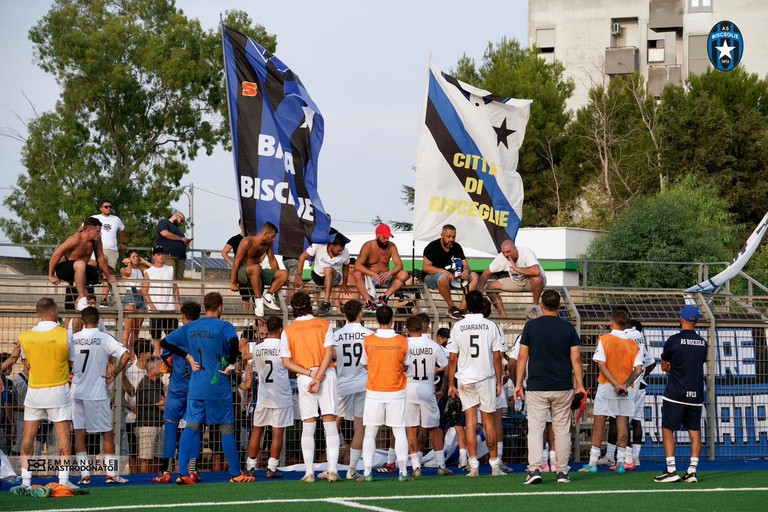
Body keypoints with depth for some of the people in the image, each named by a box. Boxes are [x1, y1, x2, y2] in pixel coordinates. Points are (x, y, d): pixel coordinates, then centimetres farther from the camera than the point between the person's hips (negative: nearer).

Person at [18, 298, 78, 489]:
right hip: (58, 390, -2)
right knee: (63, 435, 1)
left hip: (34, 390, 2)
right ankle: (63, 479, -3)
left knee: (28, 436, 7)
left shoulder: (25, 336, -2)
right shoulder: (64, 334, -9)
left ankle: (25, 480, 5)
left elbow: (26, 362, 9)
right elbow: (72, 363, 1)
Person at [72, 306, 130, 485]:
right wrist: (114, 373, -4)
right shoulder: (104, 338, -6)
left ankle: (84, 474, 4)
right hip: (97, 393, -3)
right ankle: (111, 473, 5)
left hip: (76, 392, 3)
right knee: (108, 432, 6)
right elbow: (125, 355, -16)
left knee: (79, 432, 8)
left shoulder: (73, 338, 3)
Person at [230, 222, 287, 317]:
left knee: (284, 274, -8)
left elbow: (272, 259, 17)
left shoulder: (268, 243, 4)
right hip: (241, 272, -7)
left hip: (256, 273, 7)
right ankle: (258, 300, -35)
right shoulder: (247, 242, -17)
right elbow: (237, 261, -18)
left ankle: (268, 296, -17)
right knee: (256, 268, -43)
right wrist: (233, 283, -20)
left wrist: (277, 280, 16)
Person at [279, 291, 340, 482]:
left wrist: (309, 373, -7)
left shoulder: (288, 331, 5)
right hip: (327, 375, -1)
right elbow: (329, 353, -8)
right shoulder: (324, 325, 3)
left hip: (303, 378, 1)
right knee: (330, 424, 0)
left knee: (308, 426, 6)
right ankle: (332, 469, -8)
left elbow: (286, 362, -2)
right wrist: (318, 376, -12)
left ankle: (309, 472, 1)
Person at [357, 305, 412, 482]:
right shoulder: (402, 341, -5)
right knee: (399, 432, 5)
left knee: (370, 433, 6)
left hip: (374, 393, 0)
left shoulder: (368, 341, -7)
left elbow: (365, 364, 8)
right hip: (396, 392, 0)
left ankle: (367, 472, 2)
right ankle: (403, 472, 2)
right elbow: (406, 367, 7)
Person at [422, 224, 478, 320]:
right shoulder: (433, 247, -8)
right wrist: (443, 271, -29)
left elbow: (465, 264, 8)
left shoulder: (456, 247, 9)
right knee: (443, 278, -41)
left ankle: (462, 308, -26)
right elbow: (425, 267, -16)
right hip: (432, 276, -6)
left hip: (452, 276, 6)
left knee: (474, 276, -13)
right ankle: (452, 308, -23)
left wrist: (466, 270, -18)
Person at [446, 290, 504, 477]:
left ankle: (474, 467, -3)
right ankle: (495, 465, 9)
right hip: (487, 378, 0)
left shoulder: (457, 327, -3)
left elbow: (452, 358, -2)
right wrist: (499, 382, 5)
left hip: (465, 379, 0)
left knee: (470, 422, 2)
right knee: (489, 421, 7)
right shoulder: (491, 326, -4)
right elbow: (497, 357, -3)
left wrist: (451, 384, 5)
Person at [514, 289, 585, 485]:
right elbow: (576, 359, 0)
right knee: (562, 430, 8)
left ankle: (534, 469, -14)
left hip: (536, 388, -1)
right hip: (562, 388, 1)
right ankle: (562, 472, 9)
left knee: (535, 428, -1)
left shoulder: (531, 326, 0)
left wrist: (519, 383, 6)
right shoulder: (568, 328, 2)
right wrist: (580, 385, 6)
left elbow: (522, 357, 0)